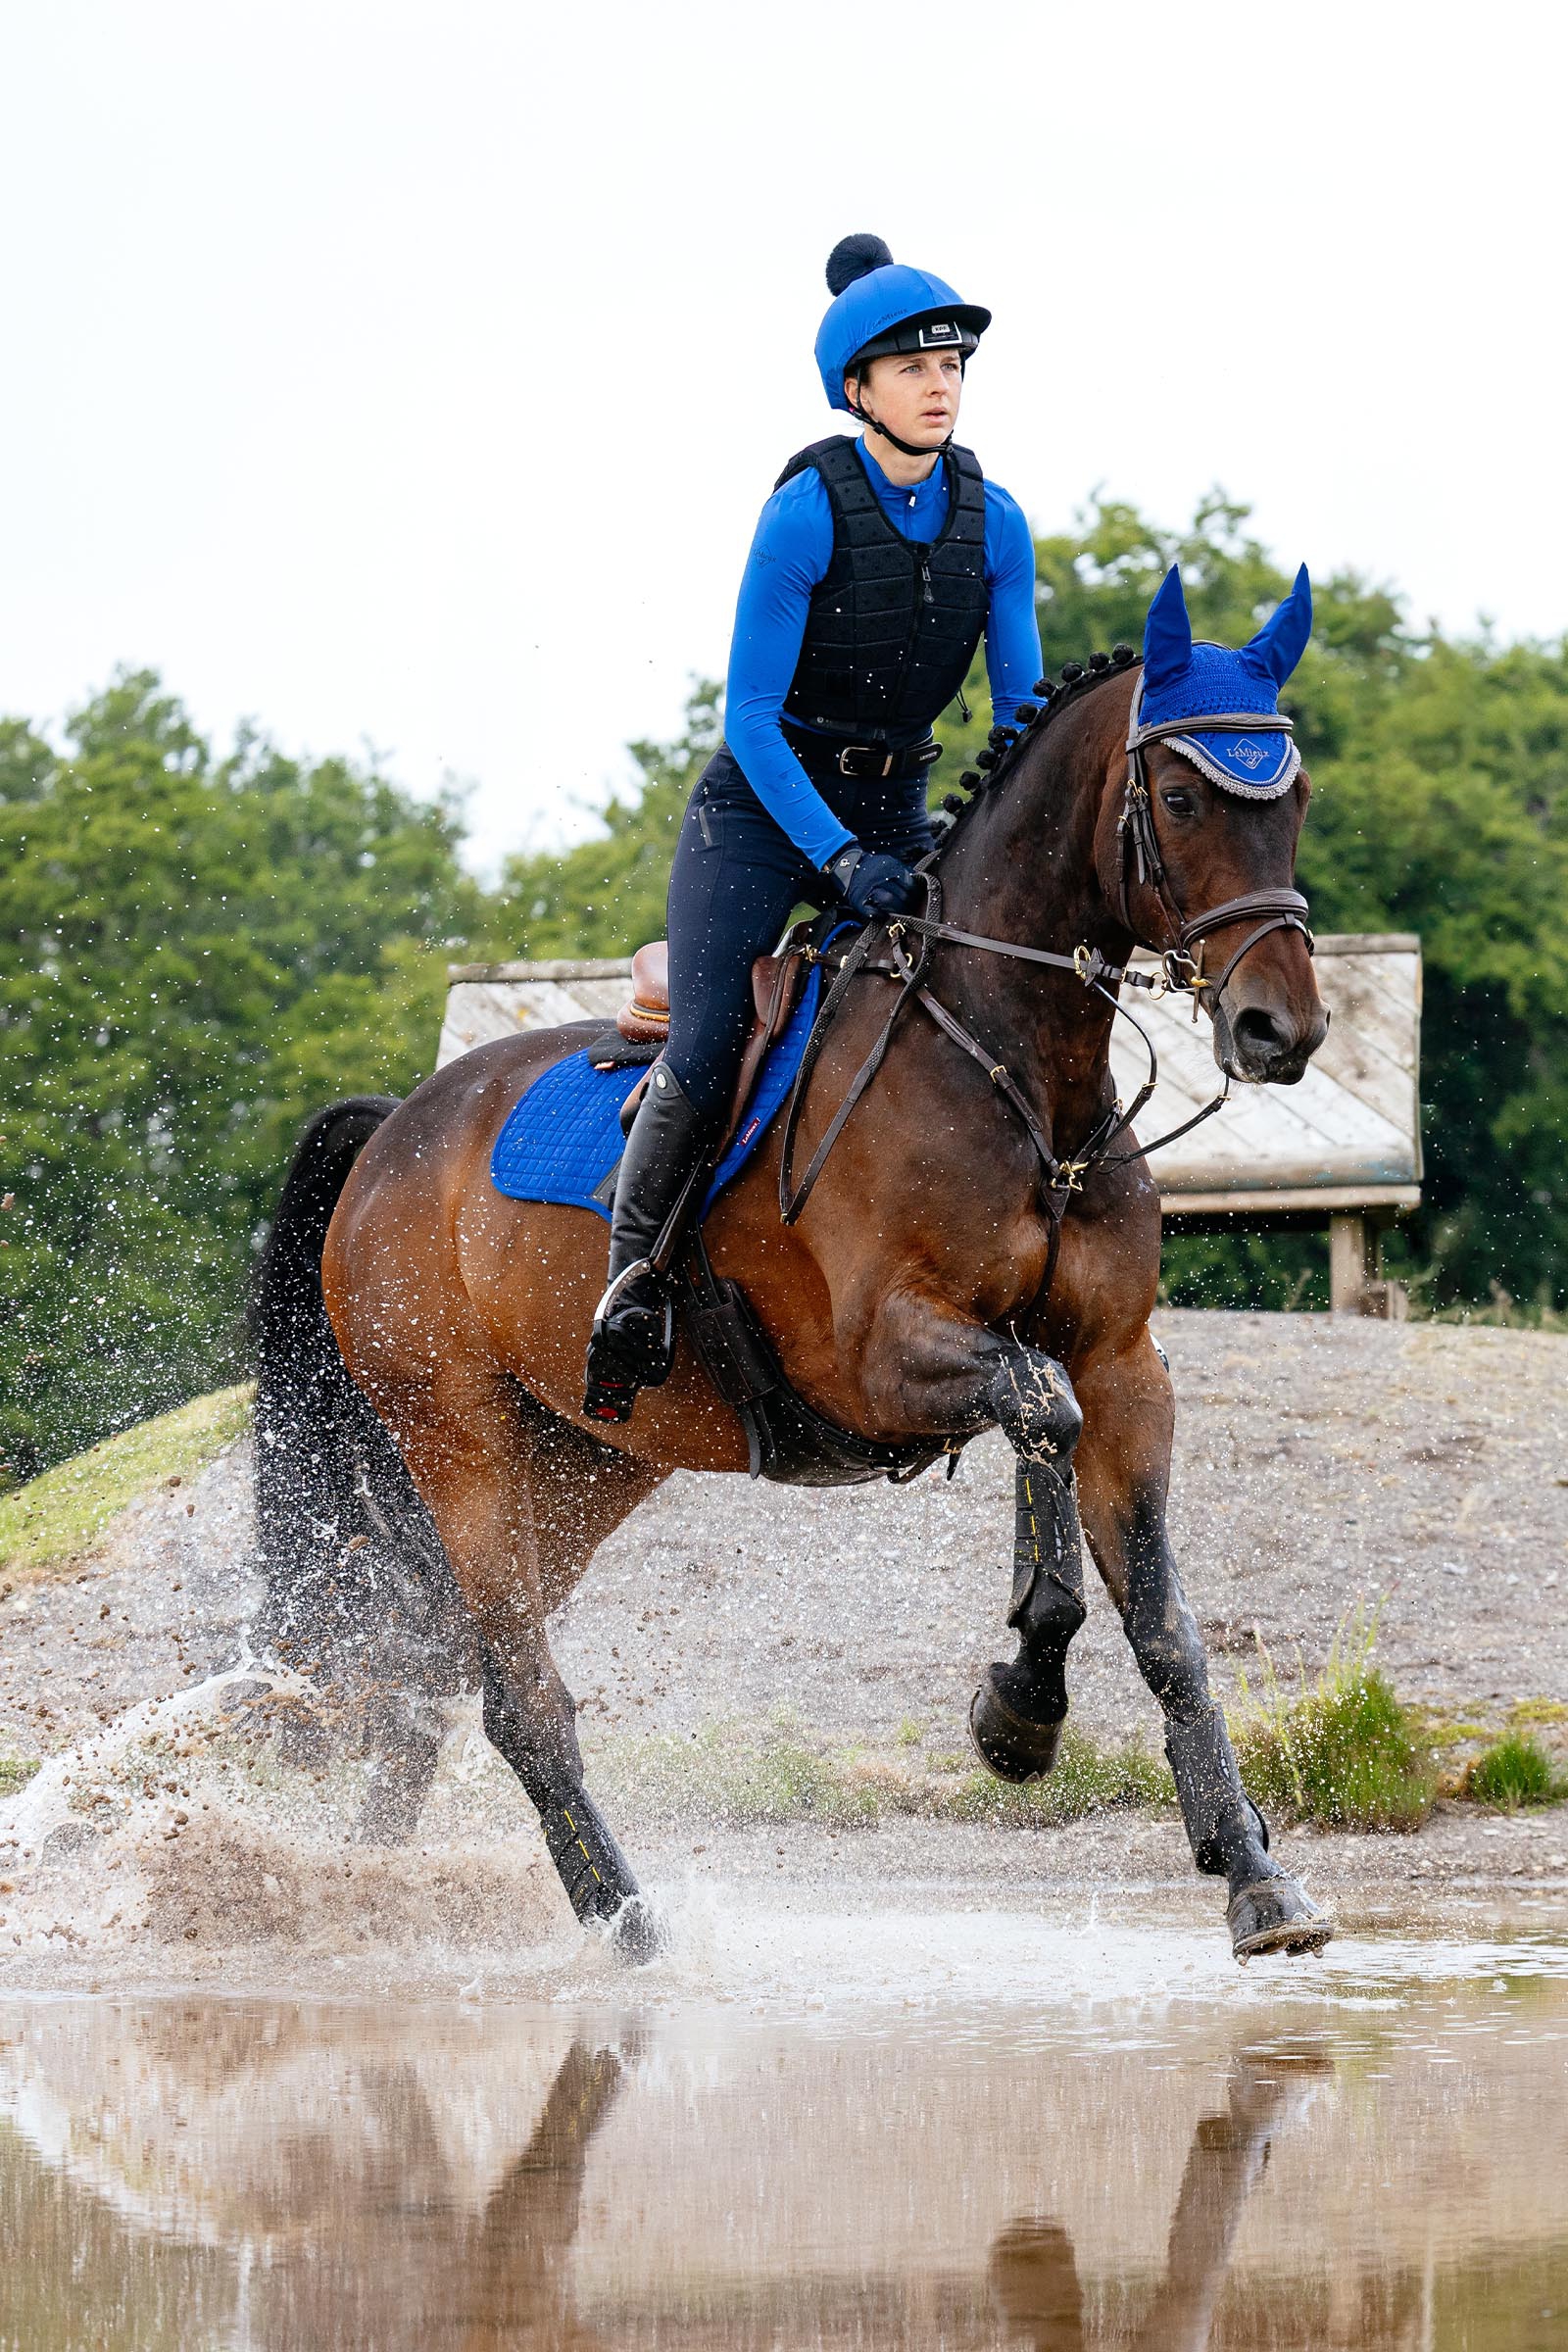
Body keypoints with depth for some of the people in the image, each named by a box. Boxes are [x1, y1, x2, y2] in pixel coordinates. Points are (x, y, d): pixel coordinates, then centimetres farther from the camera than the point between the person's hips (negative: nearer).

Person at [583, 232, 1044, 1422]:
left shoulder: (995, 523, -1)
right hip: (762, 812, -5)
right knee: (706, 1056, -22)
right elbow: (749, 716, -17)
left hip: (896, 817, 5)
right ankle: (633, 1257, -1)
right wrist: (839, 859, -27)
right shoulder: (808, 512, -17)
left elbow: (1023, 710, 4)